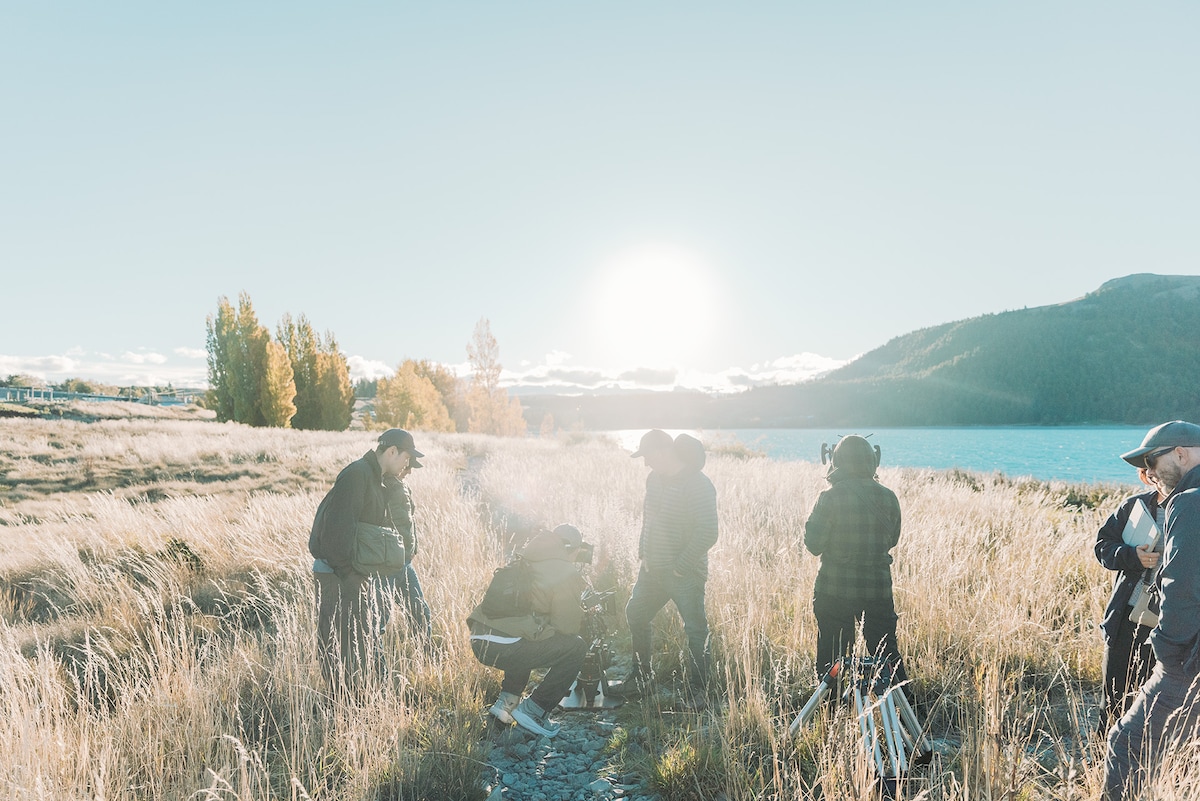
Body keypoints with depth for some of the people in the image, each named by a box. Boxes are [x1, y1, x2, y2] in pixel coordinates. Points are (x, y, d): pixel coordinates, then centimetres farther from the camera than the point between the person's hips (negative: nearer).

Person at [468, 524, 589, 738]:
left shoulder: (523, 561, 21)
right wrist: (583, 614, 20)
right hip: (504, 649, -8)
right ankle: (533, 710, 7)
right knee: (576, 648, 5)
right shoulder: (565, 573, -2)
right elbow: (568, 626, -3)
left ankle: (506, 701, 25)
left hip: (478, 640, 8)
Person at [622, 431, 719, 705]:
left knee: (695, 631, 0)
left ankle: (696, 689, 16)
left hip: (685, 573, -8)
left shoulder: (698, 485, -20)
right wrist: (642, 554, 10)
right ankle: (642, 673, 35)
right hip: (652, 569, 8)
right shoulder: (654, 478, 3)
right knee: (636, 615, 16)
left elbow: (707, 534, -23)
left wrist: (681, 566, -20)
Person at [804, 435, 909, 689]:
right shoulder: (888, 497, -2)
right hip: (878, 589, 3)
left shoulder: (829, 498, -13)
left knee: (830, 651, 8)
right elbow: (892, 540, 12)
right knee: (885, 649, 13)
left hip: (834, 590, -3)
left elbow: (814, 545, -8)